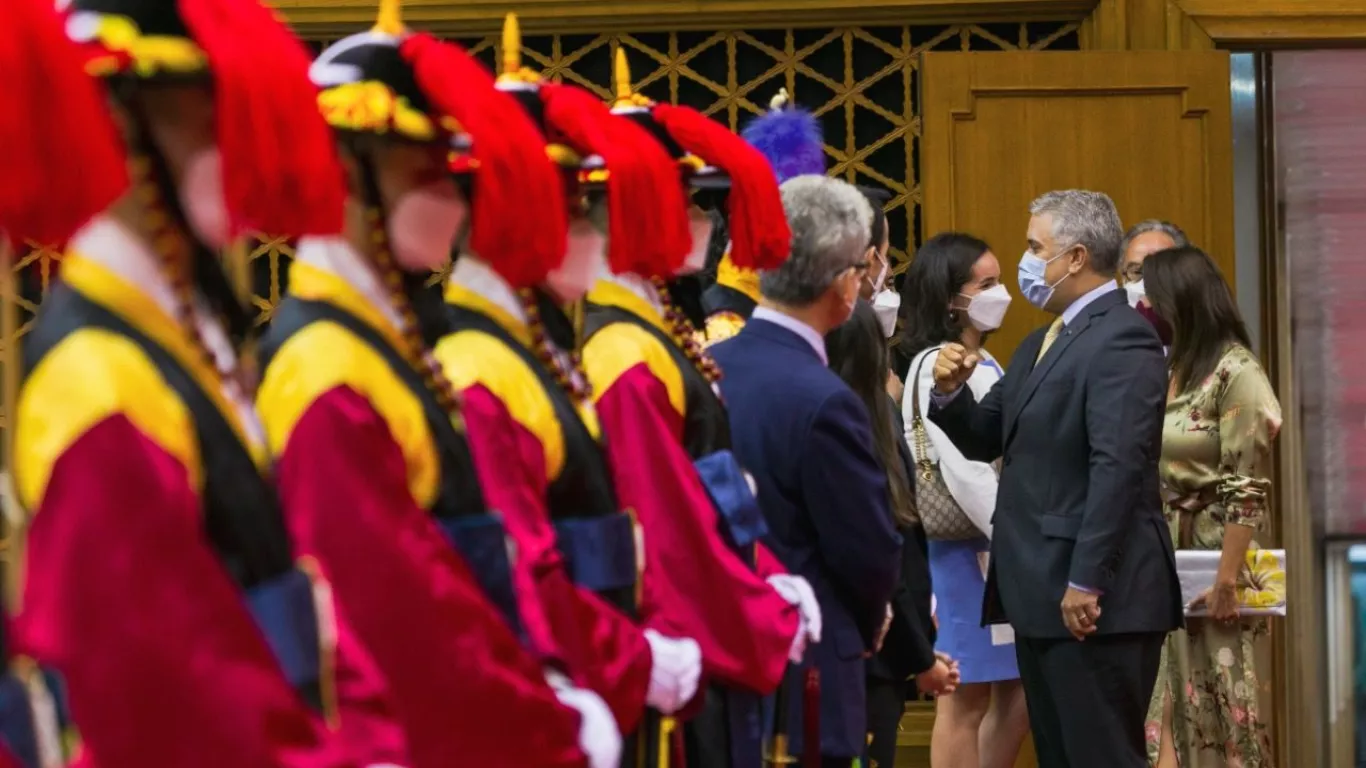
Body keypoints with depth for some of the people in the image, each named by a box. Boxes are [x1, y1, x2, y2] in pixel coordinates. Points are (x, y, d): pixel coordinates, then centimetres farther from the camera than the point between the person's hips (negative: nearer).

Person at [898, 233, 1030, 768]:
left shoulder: (984, 363, 14)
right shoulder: (938, 368, -14)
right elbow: (966, 472, -20)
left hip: (999, 548, 9)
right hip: (965, 549, -9)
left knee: (1016, 691, 10)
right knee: (965, 698, -3)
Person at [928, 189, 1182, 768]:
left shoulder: (1120, 339, -14)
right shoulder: (1041, 344, 19)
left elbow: (1118, 468, -21)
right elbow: (988, 441, 21)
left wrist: (1086, 583, -24)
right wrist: (950, 394, 0)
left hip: (1095, 598, -10)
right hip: (1042, 594, 10)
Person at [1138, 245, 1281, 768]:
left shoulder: (1235, 372, -11)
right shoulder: (1167, 370, 11)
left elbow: (1248, 489, -15)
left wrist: (1228, 577, -19)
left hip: (1211, 550, -7)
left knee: (1219, 701, -1)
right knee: (1167, 699, 6)